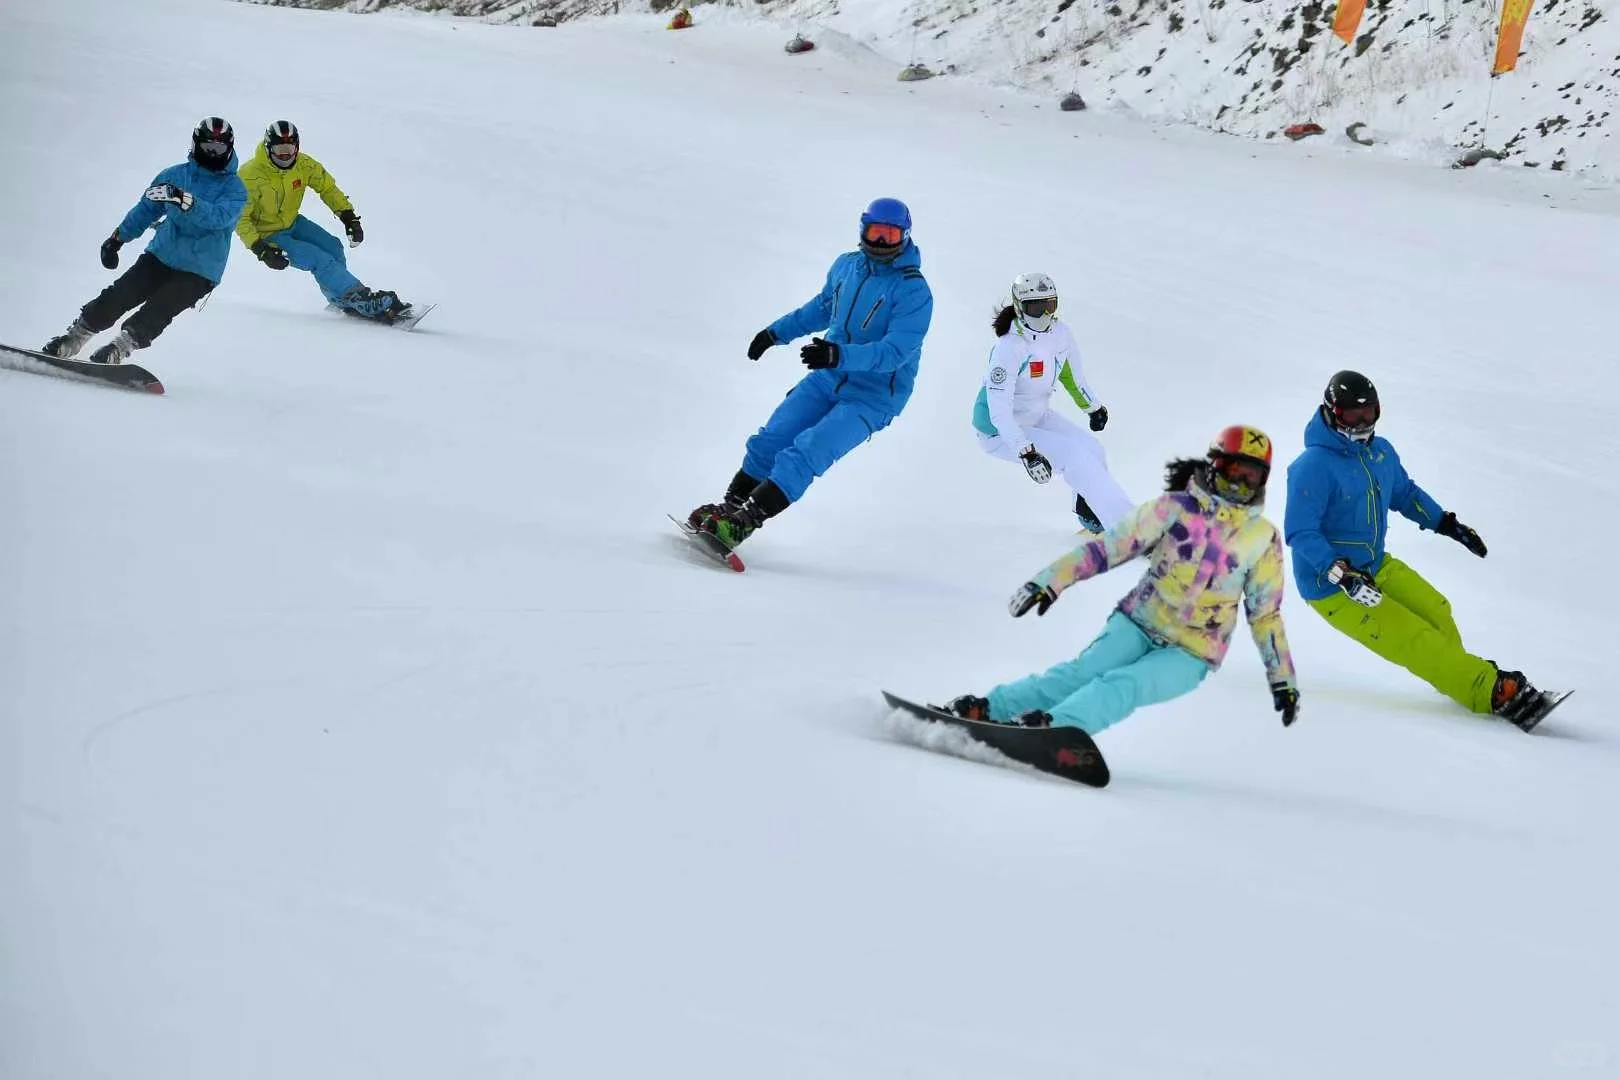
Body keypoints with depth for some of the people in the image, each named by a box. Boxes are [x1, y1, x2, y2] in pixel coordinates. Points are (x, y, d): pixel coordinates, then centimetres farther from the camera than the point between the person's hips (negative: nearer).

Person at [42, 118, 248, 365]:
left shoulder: (234, 189, -5)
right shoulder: (174, 175, 7)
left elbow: (219, 217, -26)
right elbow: (146, 208, 20)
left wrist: (183, 200, -39)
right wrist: (117, 238, 17)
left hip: (198, 272, -4)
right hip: (161, 255, 4)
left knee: (157, 310, -25)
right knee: (118, 296, -11)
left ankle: (118, 350, -33)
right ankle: (71, 339, -5)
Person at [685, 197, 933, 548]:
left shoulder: (914, 292, -18)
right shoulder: (847, 266, 2)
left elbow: (895, 351, -28)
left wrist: (840, 355, -41)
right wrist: (776, 331, 22)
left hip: (872, 398, -6)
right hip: (827, 378, 6)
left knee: (804, 454, -20)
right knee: (770, 441, -1)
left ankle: (743, 523, -22)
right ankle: (729, 507, 12)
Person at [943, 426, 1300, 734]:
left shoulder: (1264, 539, 3)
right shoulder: (1176, 508, -2)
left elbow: (1266, 614, 11)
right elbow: (1108, 547, -5)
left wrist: (1284, 680, 12)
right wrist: (1052, 580, -14)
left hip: (1189, 655, 0)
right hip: (1137, 624, 0)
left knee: (1124, 686, -27)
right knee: (1084, 672, -25)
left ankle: (1055, 726, -50)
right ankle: (987, 709, -31)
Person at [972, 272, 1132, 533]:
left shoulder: (1061, 333, -9)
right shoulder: (1010, 348, -31)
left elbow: (1071, 374, 12)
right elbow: (999, 410, -34)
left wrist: (1093, 407, 24)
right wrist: (1025, 452, -41)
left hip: (1037, 416, 7)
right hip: (1001, 432, -7)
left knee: (1092, 450, -1)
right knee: (1074, 456, -19)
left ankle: (1091, 518, 25)